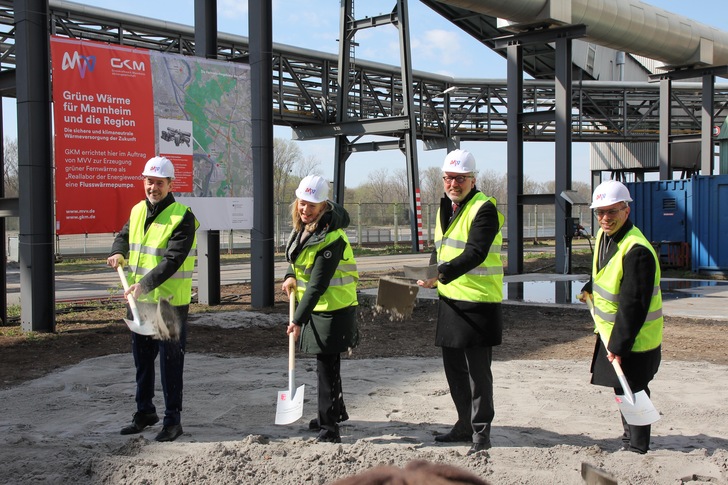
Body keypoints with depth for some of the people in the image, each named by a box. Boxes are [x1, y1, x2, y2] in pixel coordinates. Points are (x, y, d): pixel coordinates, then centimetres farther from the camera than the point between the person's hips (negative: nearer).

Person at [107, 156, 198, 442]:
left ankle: (172, 420, 12)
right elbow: (124, 235, 26)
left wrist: (144, 284, -29)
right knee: (142, 360, 17)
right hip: (139, 300, 7)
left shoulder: (182, 217, -14)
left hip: (170, 302, -7)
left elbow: (173, 259, -22)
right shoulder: (138, 211, 9)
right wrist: (118, 253, 4)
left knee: (170, 363, 1)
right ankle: (145, 412, 32)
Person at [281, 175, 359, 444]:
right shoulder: (303, 226, 2)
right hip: (317, 307, 9)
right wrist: (291, 276, 2)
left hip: (333, 309, -9)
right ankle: (336, 411, 39)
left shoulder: (331, 239, -25)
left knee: (327, 366, -6)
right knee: (326, 362, 21)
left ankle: (329, 427, 1)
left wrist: (298, 320, -26)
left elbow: (318, 285, -27)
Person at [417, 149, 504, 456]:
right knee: (454, 368, 16)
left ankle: (481, 431, 10)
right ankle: (465, 425, 30)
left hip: (479, 303, -9)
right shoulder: (446, 208, 15)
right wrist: (429, 276, 8)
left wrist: (442, 274, -31)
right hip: (449, 300, 9)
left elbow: (475, 254, -24)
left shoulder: (484, 209, -13)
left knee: (477, 370, -2)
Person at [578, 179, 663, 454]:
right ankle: (630, 435, 38)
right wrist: (590, 289, 34)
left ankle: (636, 447, 14)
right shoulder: (604, 235, 1)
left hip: (634, 338, -9)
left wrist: (619, 345, -28)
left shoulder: (637, 251, -28)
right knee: (622, 389, 22)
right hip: (610, 330, 9)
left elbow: (633, 305, -29)